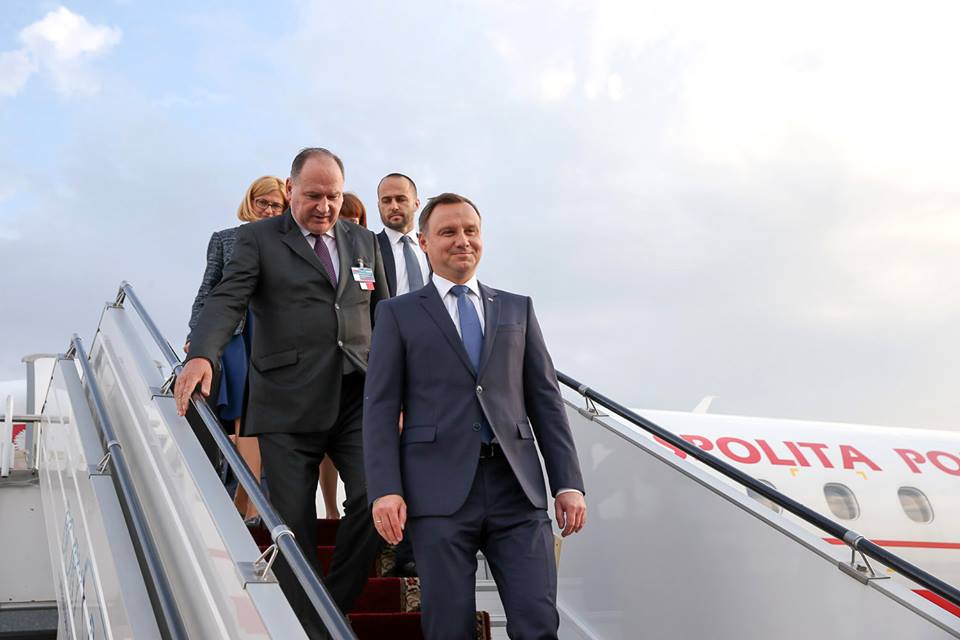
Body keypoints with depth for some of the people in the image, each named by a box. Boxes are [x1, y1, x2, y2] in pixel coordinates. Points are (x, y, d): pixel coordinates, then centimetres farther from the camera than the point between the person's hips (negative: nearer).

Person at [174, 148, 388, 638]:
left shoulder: (364, 242, 16)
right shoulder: (258, 239, 3)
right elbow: (227, 299, -11)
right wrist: (201, 355, -29)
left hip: (359, 401, 3)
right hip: (288, 406, -3)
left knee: (376, 500, -10)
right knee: (294, 524, 1)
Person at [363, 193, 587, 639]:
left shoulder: (518, 309, 18)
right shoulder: (398, 314, 10)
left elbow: (545, 399, 13)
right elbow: (380, 407, 2)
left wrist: (568, 483, 5)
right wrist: (385, 490, -10)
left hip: (517, 487, 2)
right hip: (440, 490, -2)